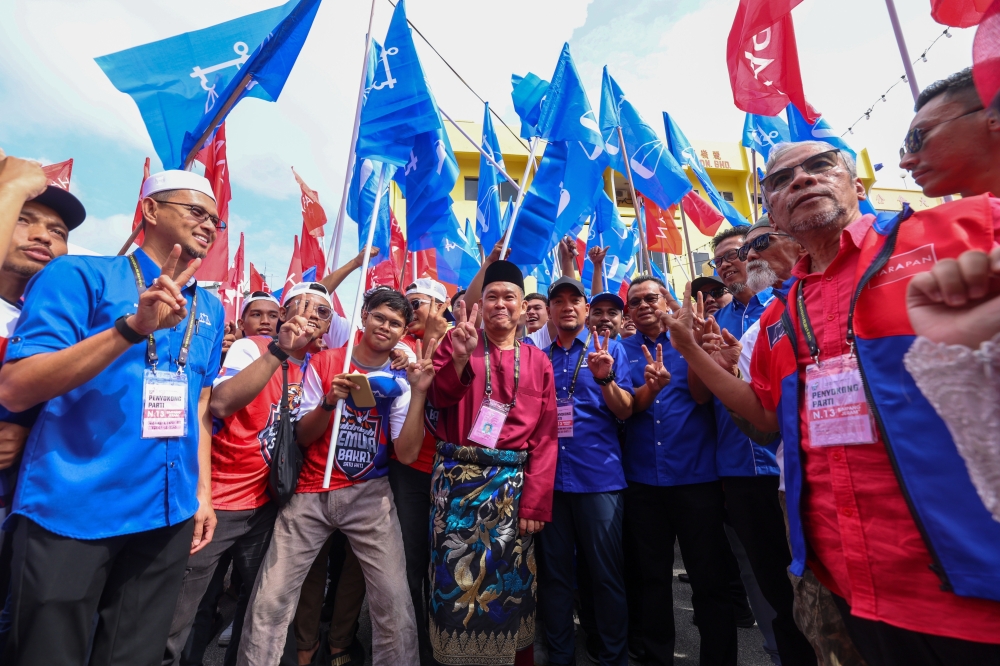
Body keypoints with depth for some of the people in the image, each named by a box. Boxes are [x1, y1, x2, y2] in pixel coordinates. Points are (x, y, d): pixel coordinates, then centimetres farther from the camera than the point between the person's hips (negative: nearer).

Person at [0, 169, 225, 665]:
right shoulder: (81, 275, -5)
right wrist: (132, 328, -27)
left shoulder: (210, 309, 8)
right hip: (71, 511, -4)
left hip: (169, 514, 5)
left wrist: (202, 493, 9)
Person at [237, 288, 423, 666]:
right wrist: (329, 401, -18)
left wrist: (419, 393, -19)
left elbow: (406, 454, -9)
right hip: (311, 492, 1)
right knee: (271, 600, 4)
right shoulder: (323, 363, 0)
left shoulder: (399, 381, -1)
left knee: (395, 602, -4)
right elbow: (302, 436, 1)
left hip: (369, 495, 0)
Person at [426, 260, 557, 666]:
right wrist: (460, 358, -28)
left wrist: (535, 501, -4)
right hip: (460, 480, -1)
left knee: (513, 580, 12)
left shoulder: (538, 362, 5)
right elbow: (441, 399, -10)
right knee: (457, 576, 5)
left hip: (513, 485, 1)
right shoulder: (458, 341, 3)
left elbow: (545, 437, 1)